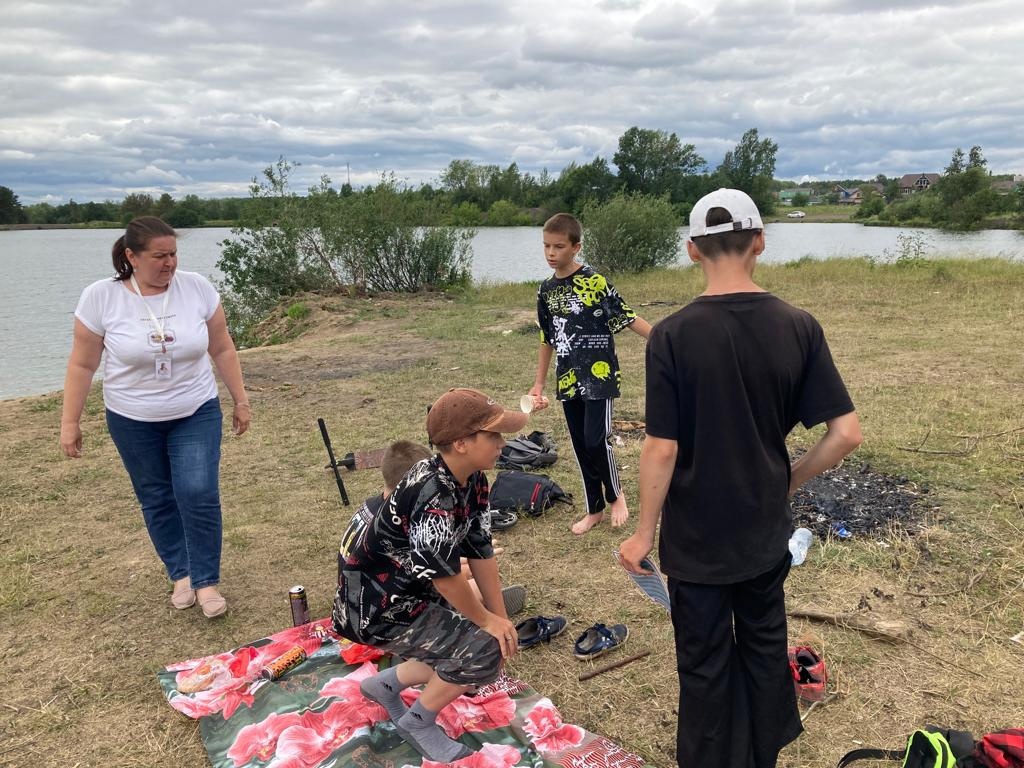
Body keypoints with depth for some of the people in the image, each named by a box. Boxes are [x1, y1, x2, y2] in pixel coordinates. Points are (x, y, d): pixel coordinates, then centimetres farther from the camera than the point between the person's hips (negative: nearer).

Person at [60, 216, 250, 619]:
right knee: (157, 500, 11)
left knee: (199, 494, -9)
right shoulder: (100, 297, -12)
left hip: (196, 414, 0)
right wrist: (70, 422, -3)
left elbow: (222, 350, 0)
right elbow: (82, 365, -4)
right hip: (133, 421, 0)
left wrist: (240, 401, 3)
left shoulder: (197, 288, -9)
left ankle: (206, 580, 6)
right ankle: (180, 574, 29)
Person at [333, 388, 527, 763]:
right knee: (484, 650, -15)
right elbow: (443, 574, -25)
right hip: (376, 606, -9)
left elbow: (480, 551, 1)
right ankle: (419, 722, 7)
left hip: (410, 592, 9)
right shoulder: (433, 495, -32)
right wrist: (488, 620, -11)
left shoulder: (473, 480, -4)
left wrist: (500, 617, 0)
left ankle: (385, 685, 26)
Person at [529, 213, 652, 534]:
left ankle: (616, 495, 20)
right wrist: (539, 383, 18)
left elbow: (628, 318, -11)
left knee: (596, 441, -9)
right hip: (568, 380, 6)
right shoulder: (546, 290, 7)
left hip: (598, 376, -6)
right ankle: (594, 509, 26)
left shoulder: (595, 282, -12)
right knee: (580, 446, 11)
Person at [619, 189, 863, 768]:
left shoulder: (673, 335, -19)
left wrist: (644, 532, -5)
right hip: (767, 529, 4)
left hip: (697, 536, -3)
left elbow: (662, 449, -18)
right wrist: (789, 483, 7)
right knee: (765, 643, 25)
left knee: (706, 661, 14)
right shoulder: (799, 327, -10)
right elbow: (847, 433, -9)